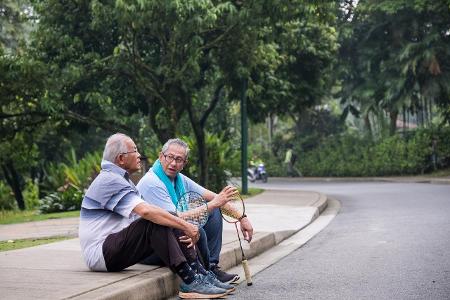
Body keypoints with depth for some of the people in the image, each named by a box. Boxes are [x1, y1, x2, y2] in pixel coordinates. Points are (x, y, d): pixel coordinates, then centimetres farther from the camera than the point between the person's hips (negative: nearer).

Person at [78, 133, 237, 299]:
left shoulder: (121, 179, 19)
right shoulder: (109, 180, -15)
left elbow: (145, 211, 10)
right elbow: (146, 211, -28)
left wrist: (183, 227, -5)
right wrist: (186, 226, -23)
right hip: (100, 255, -10)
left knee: (169, 222, -1)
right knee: (154, 222, -26)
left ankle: (199, 273, -11)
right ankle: (189, 281, -29)